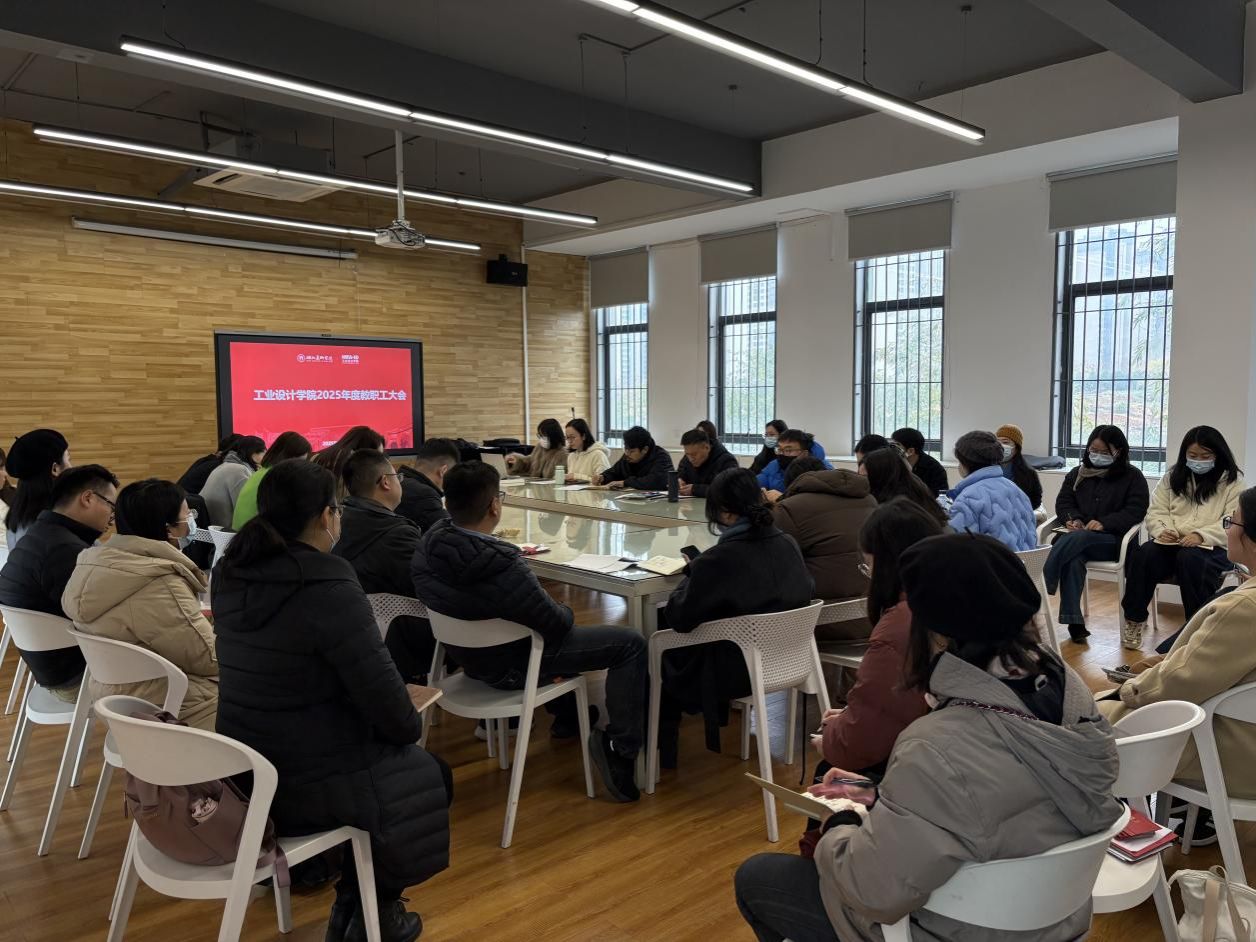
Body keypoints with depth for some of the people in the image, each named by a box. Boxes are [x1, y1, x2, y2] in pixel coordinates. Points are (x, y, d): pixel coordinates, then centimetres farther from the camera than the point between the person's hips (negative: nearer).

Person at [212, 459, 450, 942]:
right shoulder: (329, 587, -27)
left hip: (243, 769, 8)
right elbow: (380, 690, -21)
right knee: (430, 776, 18)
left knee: (382, 755, 30)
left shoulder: (231, 574, 0)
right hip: (305, 782, -8)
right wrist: (411, 726, -2)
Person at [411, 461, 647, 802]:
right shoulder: (504, 568, -37)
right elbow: (557, 624, -23)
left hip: (467, 655, 8)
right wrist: (567, 611, -1)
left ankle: (565, 711, 45)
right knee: (631, 644, -4)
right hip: (509, 668, -8)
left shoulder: (428, 545, -16)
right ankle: (619, 748, -6)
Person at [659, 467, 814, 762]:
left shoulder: (719, 560, -27)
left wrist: (692, 574, -2)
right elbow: (804, 593, 12)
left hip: (736, 671, -7)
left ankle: (663, 748, 31)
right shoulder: (789, 546, -8)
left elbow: (679, 618, -19)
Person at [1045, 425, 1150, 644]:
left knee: (1075, 539, -37)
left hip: (1113, 540, -2)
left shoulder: (1133, 477, 8)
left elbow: (1135, 511, -4)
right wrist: (1072, 519, -12)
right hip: (1077, 537, 3)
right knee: (1073, 558, -35)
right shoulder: (1077, 474, 19)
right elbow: (1063, 501, 12)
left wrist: (1104, 523, -20)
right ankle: (1073, 621, -39)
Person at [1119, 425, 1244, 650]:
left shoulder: (1232, 481, 4)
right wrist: (1163, 530, -11)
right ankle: (1134, 619, -19)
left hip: (1213, 547, -3)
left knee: (1190, 558, -38)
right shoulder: (1173, 477, 16)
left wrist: (1201, 535, -23)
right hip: (1171, 543, 3)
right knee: (1142, 555, -29)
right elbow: (1156, 512, 12)